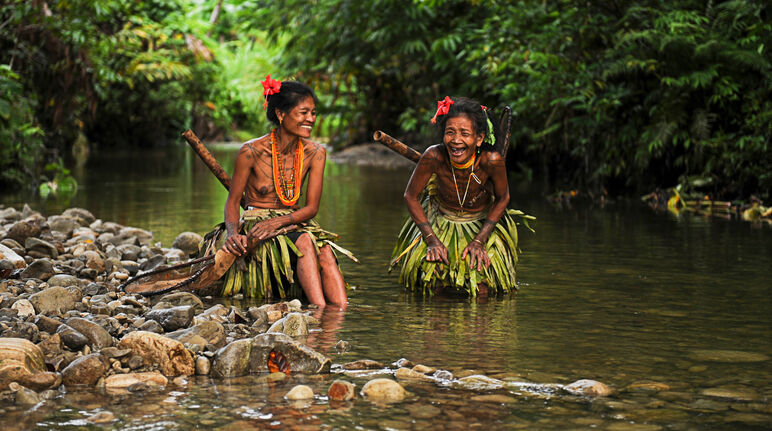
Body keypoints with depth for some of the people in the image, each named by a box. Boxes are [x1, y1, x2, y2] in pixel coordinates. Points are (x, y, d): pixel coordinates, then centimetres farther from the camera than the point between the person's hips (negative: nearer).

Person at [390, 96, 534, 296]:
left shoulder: (491, 160, -31)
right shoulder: (434, 157, -31)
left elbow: (502, 199, -11)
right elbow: (411, 196, -14)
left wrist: (479, 241, -15)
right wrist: (432, 240, -18)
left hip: (482, 225, 0)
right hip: (439, 223, 0)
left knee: (480, 291, -11)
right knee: (431, 287, -10)